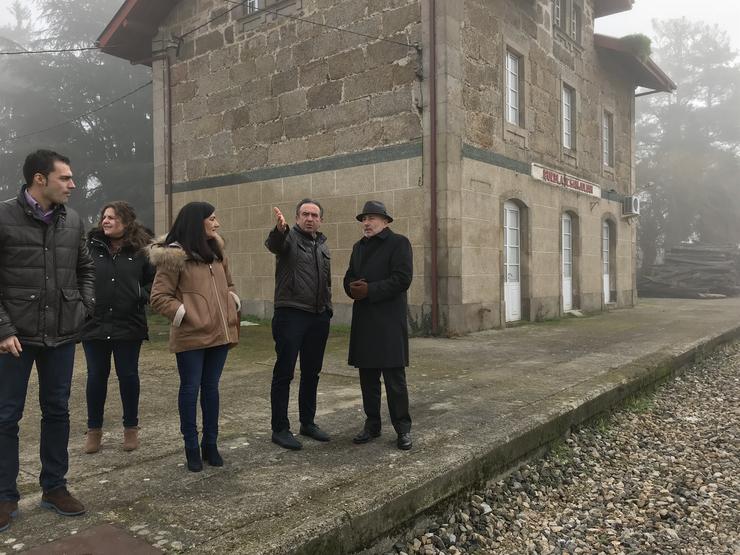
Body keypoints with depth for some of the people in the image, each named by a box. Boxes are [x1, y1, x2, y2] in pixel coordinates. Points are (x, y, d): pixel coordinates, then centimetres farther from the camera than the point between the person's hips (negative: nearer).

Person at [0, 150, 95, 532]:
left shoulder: (73, 222, 5)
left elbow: (85, 269, 16)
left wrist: (85, 310, 3)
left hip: (62, 336, 4)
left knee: (57, 412, 13)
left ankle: (54, 488, 27)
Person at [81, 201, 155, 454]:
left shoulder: (140, 250, -2)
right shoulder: (90, 247, -2)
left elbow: (155, 280, 6)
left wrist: (143, 296, -9)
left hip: (129, 326, 0)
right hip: (95, 325, 1)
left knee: (128, 376, 9)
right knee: (96, 376, 10)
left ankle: (131, 427, 26)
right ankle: (94, 429, 27)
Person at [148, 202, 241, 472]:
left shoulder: (216, 251, 12)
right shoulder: (174, 256, -8)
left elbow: (228, 284, 24)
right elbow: (158, 297, -8)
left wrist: (233, 305, 8)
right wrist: (185, 315, -12)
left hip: (219, 332, 6)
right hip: (191, 336, -6)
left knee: (211, 387, 13)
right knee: (190, 388, 6)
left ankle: (210, 444, 25)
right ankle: (191, 447, 19)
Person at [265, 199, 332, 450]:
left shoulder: (323, 245, 16)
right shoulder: (289, 237, -4)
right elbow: (273, 244, -29)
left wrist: (327, 308, 15)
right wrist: (279, 229, -51)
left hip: (319, 317, 7)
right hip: (290, 315, -6)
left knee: (311, 373, 14)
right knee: (284, 373, 0)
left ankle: (308, 422, 27)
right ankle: (280, 429, 10)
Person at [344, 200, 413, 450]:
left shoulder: (398, 243, -2)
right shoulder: (358, 247, 19)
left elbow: (402, 278, -13)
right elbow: (349, 277, 20)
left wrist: (370, 290, -16)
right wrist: (352, 288, -4)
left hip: (389, 320, -6)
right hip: (363, 320, 6)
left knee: (394, 376, -2)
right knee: (367, 376, 10)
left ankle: (403, 427, 9)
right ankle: (372, 424, 22)